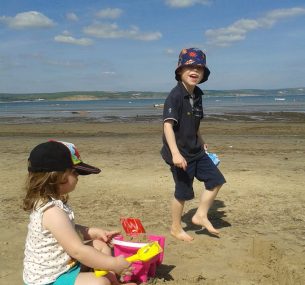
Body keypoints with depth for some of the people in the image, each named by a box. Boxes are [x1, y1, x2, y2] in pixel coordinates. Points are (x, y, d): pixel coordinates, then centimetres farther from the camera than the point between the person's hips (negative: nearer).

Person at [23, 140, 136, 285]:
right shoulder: (52, 211, -29)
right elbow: (78, 251, -29)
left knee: (100, 245, 14)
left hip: (61, 265, 10)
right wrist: (113, 264, -22)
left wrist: (94, 232, 8)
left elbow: (69, 231, 19)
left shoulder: (48, 203, 3)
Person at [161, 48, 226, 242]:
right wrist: (175, 153, -36)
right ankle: (176, 228, 26)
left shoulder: (197, 94, 7)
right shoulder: (175, 96, -18)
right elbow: (168, 125, -27)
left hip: (196, 151, 8)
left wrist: (201, 141, 28)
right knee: (183, 192, 4)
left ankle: (201, 216, 24)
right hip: (180, 154, -8)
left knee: (216, 180, 9)